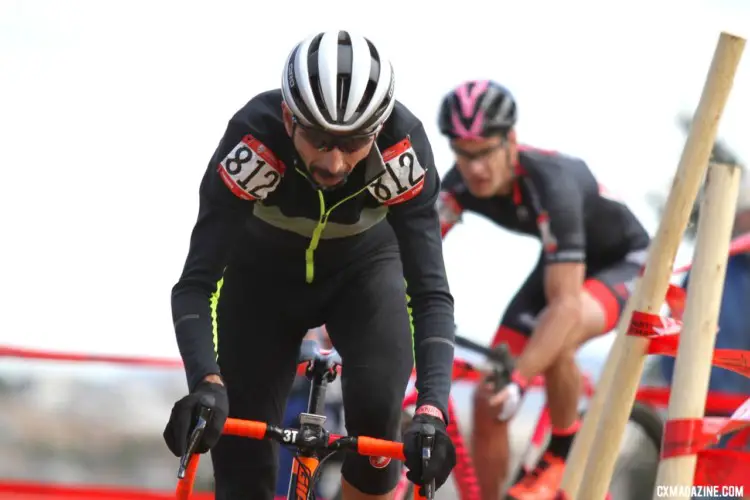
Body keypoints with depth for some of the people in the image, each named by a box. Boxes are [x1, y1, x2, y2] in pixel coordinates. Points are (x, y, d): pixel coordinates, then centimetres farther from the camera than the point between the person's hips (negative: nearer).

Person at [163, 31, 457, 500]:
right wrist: (206, 383, -54)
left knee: (376, 407, -27)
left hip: (364, 270, 0)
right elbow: (197, 283, -37)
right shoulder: (254, 138, -37)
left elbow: (430, 290, -35)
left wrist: (432, 408, -49)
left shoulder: (403, 146, -35)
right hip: (263, 274, 0)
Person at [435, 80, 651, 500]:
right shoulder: (461, 184, -20)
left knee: (555, 338, -38)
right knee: (489, 402, -6)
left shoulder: (550, 184, -38)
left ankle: (564, 452, -13)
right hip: (560, 265, 6)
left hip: (623, 262, -6)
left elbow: (566, 305, -43)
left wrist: (518, 381, -54)